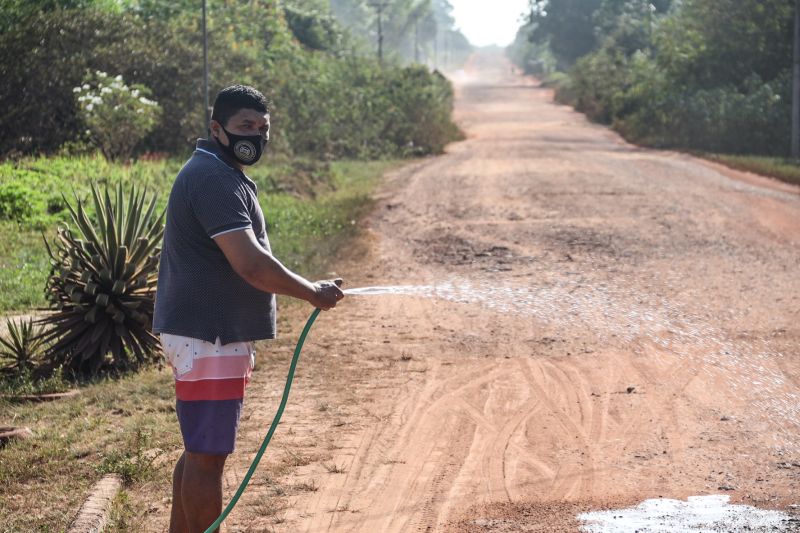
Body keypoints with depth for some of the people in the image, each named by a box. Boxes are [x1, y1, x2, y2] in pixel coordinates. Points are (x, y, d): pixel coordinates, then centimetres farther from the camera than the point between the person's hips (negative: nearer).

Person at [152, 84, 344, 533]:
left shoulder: (225, 176, 17)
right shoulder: (212, 179, -18)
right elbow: (250, 264, -26)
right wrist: (314, 293, -15)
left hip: (217, 336, 11)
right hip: (207, 341, -11)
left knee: (200, 450, 17)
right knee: (207, 455, -5)